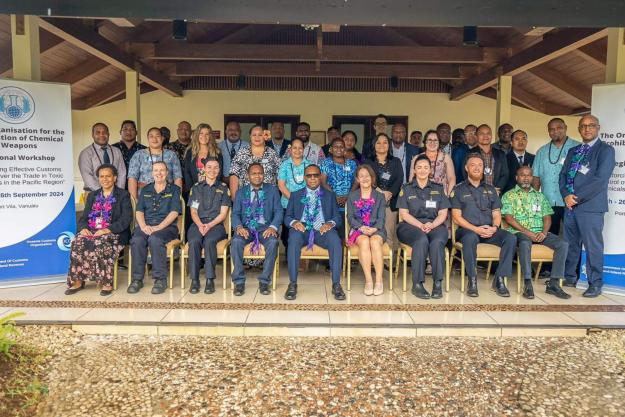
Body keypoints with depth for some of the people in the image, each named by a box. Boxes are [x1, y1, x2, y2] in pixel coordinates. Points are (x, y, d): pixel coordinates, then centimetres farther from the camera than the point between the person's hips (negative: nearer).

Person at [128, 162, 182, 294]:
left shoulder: (174, 189, 9)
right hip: (146, 225, 3)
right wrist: (143, 226, -9)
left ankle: (160, 279, -27)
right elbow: (139, 211, 12)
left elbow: (174, 212, -3)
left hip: (166, 226, -3)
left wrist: (159, 227, -16)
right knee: (137, 240, -30)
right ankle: (137, 279, -20)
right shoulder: (145, 190, 21)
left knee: (155, 239, -36)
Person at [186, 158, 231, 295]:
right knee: (194, 241, -32)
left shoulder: (223, 188, 12)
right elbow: (193, 212, 9)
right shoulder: (196, 188, 17)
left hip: (216, 224, -1)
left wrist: (209, 225, -12)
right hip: (198, 224, 1)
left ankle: (210, 279, -29)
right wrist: (200, 225, -11)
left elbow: (223, 214, 4)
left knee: (209, 241, -34)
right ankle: (194, 279, -24)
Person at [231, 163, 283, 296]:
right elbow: (235, 213, 7)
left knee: (273, 242, -33)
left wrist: (273, 227, -16)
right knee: (236, 241, -31)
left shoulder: (272, 190, 11)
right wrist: (239, 227, -15)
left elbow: (278, 212, 3)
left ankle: (264, 281, -22)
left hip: (265, 228, -1)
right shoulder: (241, 192, 15)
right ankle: (239, 281, -19)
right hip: (246, 228, 1)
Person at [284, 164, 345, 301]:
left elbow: (338, 217, 11)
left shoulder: (329, 195, 20)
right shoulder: (295, 195, 20)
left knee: (335, 241, -33)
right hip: (302, 229, 0)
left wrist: (330, 223, -13)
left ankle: (336, 284, -28)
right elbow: (287, 217, 13)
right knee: (294, 239, -35)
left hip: (322, 230, 0)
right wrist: (294, 222, -12)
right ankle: (292, 284, -30)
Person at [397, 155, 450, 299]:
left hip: (435, 225, 1)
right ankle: (417, 284, -33)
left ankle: (438, 283, -30)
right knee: (422, 240, -36)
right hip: (411, 226, -1)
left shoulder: (439, 189, 19)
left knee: (437, 242, -35)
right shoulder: (406, 189, 15)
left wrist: (432, 225, -11)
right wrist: (420, 225, -12)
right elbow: (404, 214, 4)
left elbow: (443, 214, 10)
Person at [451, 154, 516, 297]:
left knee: (511, 238, -25)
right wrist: (476, 229, -14)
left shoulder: (490, 189, 20)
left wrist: (494, 227, -7)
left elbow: (497, 214, 16)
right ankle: (472, 281, -28)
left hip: (489, 231, 4)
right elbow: (457, 217, -2)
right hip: (467, 230, -4)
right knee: (470, 238, -39)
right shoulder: (458, 190, 7)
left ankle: (499, 279, -20)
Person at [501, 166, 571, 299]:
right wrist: (528, 233, -14)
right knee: (525, 243, -38)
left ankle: (554, 283, -18)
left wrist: (544, 232, -9)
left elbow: (547, 217, 13)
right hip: (519, 232, -4)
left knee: (563, 244, -20)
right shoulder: (509, 196, 8)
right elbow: (509, 218, -4)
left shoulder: (540, 196, 22)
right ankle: (528, 283, -32)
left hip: (540, 233, 5)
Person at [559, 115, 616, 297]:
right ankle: (569, 277, 23)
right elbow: (563, 175, 13)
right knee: (570, 244, 11)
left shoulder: (605, 150, -1)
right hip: (570, 205, 6)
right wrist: (566, 195, -4)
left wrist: (578, 197, -14)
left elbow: (601, 179, -12)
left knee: (593, 246, -1)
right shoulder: (573, 151, 18)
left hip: (591, 205, -6)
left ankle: (595, 284, 9)